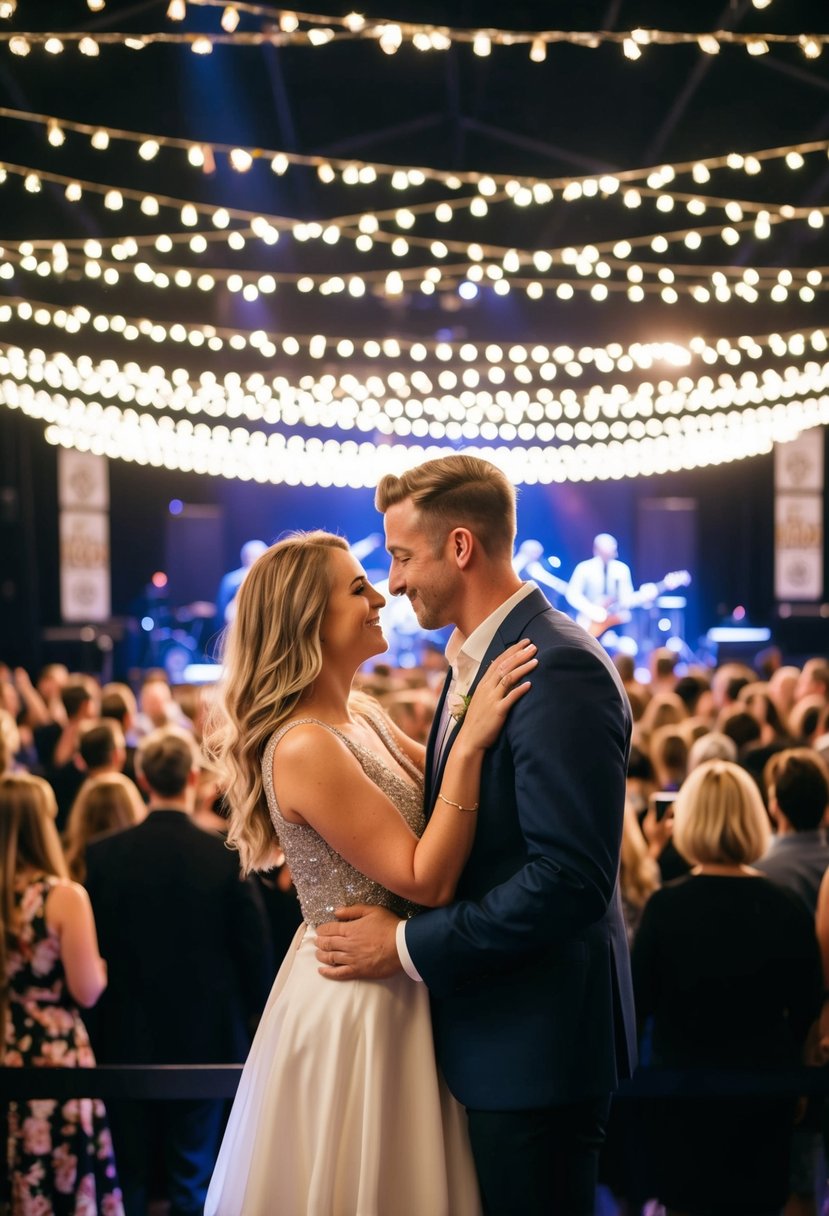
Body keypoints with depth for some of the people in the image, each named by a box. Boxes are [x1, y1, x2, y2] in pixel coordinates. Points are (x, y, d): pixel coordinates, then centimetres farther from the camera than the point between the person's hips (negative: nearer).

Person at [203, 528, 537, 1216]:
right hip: (353, 1007, -9)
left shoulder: (363, 718, 5)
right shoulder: (305, 747, -23)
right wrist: (470, 743, -29)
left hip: (390, 996, 9)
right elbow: (426, 881, -24)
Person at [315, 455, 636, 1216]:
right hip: (486, 1033, 9)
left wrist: (408, 946, -19)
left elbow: (571, 878, -25)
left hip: (536, 1041, -9)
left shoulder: (560, 668, -20)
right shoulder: (475, 662, 12)